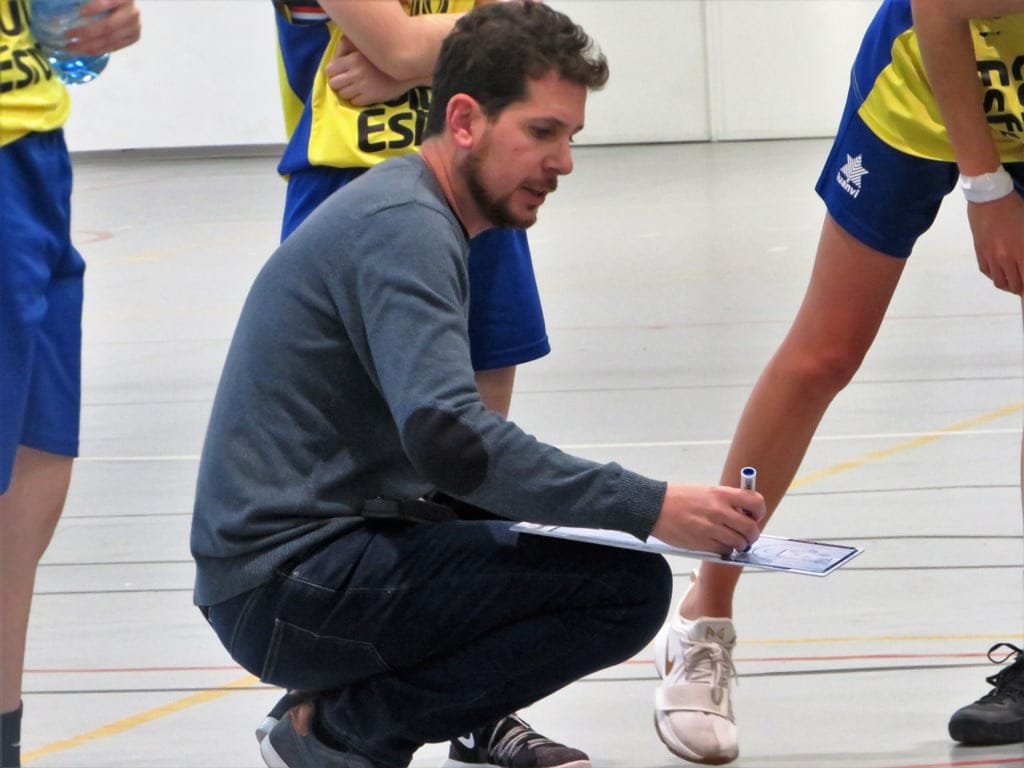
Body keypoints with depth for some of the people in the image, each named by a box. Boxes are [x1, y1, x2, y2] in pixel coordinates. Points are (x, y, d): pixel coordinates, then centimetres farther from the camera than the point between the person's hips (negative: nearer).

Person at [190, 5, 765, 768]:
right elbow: (447, 435, -29)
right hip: (287, 584, -10)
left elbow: (437, 440, 21)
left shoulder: (410, 216, 17)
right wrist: (650, 508, -30)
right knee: (630, 586, -20)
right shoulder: (403, 227, -15)